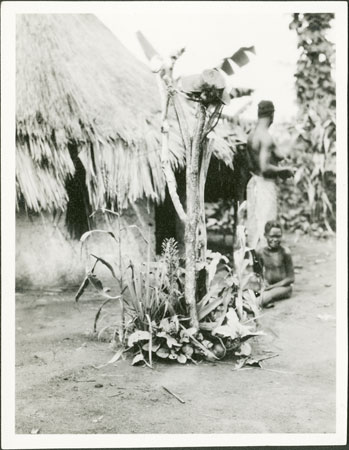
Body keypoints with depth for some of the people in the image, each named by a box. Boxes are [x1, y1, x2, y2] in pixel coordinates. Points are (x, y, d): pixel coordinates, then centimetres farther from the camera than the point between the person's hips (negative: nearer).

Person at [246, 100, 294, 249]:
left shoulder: (251, 135, 8)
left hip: (253, 182, 9)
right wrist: (284, 170, -10)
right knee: (265, 227, -5)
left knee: (254, 224, 14)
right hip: (265, 184, -9)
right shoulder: (266, 137, -19)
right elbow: (265, 168, -24)